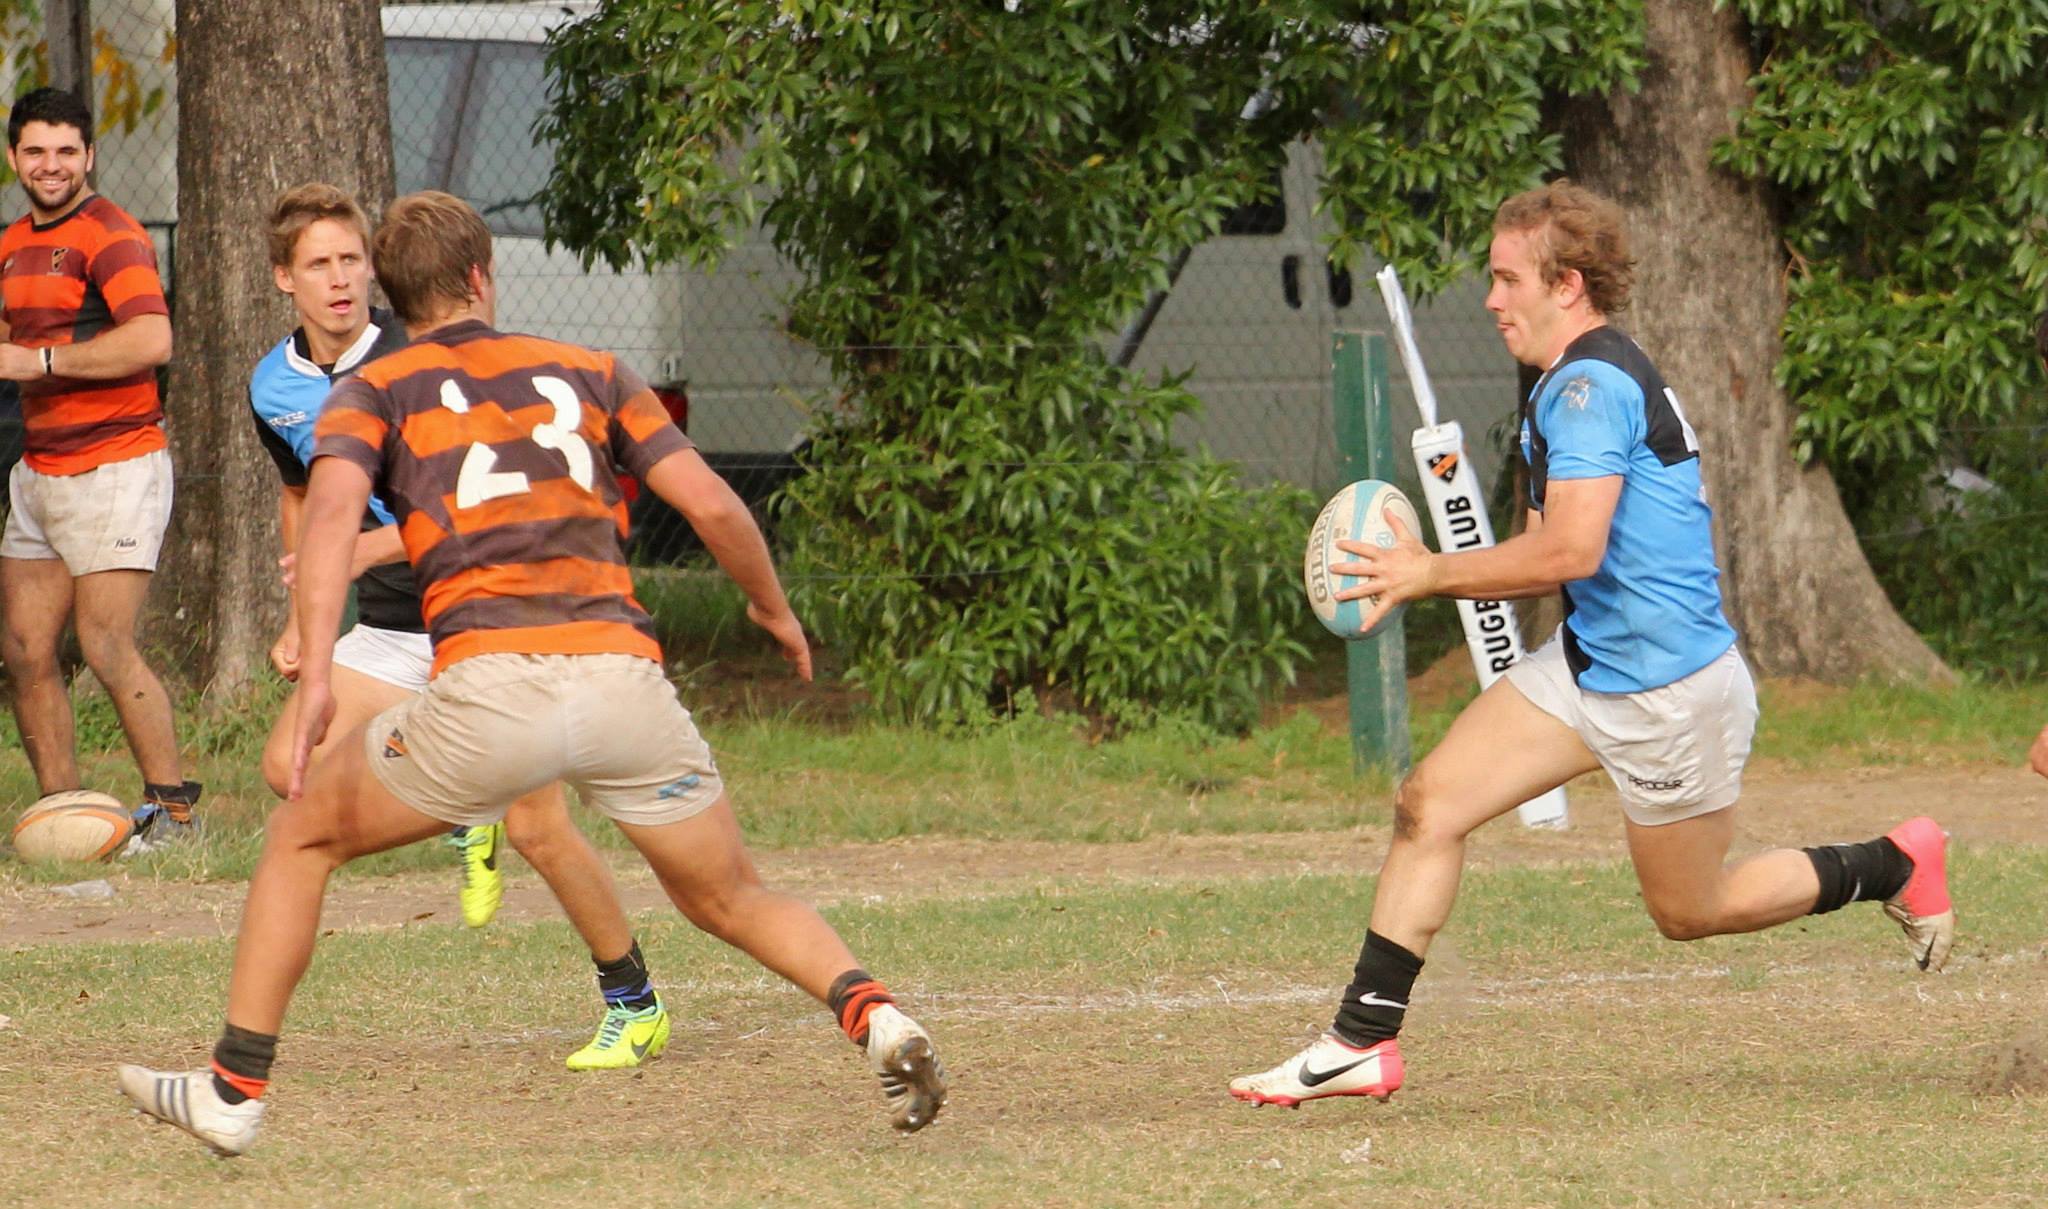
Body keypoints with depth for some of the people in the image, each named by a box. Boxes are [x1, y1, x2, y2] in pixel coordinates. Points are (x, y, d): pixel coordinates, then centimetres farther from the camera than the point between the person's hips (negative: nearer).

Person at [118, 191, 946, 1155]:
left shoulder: (373, 391, 15)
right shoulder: (589, 373, 23)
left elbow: (334, 507, -5)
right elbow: (712, 505, 15)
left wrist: (315, 674, -15)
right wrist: (774, 610, 33)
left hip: (493, 686, -3)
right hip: (625, 676, 3)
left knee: (302, 838, 21)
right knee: (731, 901, 22)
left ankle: (233, 1091, 19)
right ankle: (875, 1016, -5)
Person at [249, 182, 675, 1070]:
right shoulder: (274, 389, 3)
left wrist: (369, 548, -34)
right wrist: (302, 621, 15)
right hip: (391, 629, 6)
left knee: (536, 827, -12)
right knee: (291, 765, -14)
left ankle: (634, 1005, 7)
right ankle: (459, 813, 13)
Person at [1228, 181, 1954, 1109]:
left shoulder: (1592, 385, -20)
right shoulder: (1572, 385, 12)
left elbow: (1570, 550, -29)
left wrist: (1431, 574, -19)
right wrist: (1420, 571, 6)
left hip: (1668, 688, -10)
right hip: (1589, 664, 10)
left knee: (1690, 912, 6)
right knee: (1427, 803, -1)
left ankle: (1893, 867, 25)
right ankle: (1362, 1044, 1)